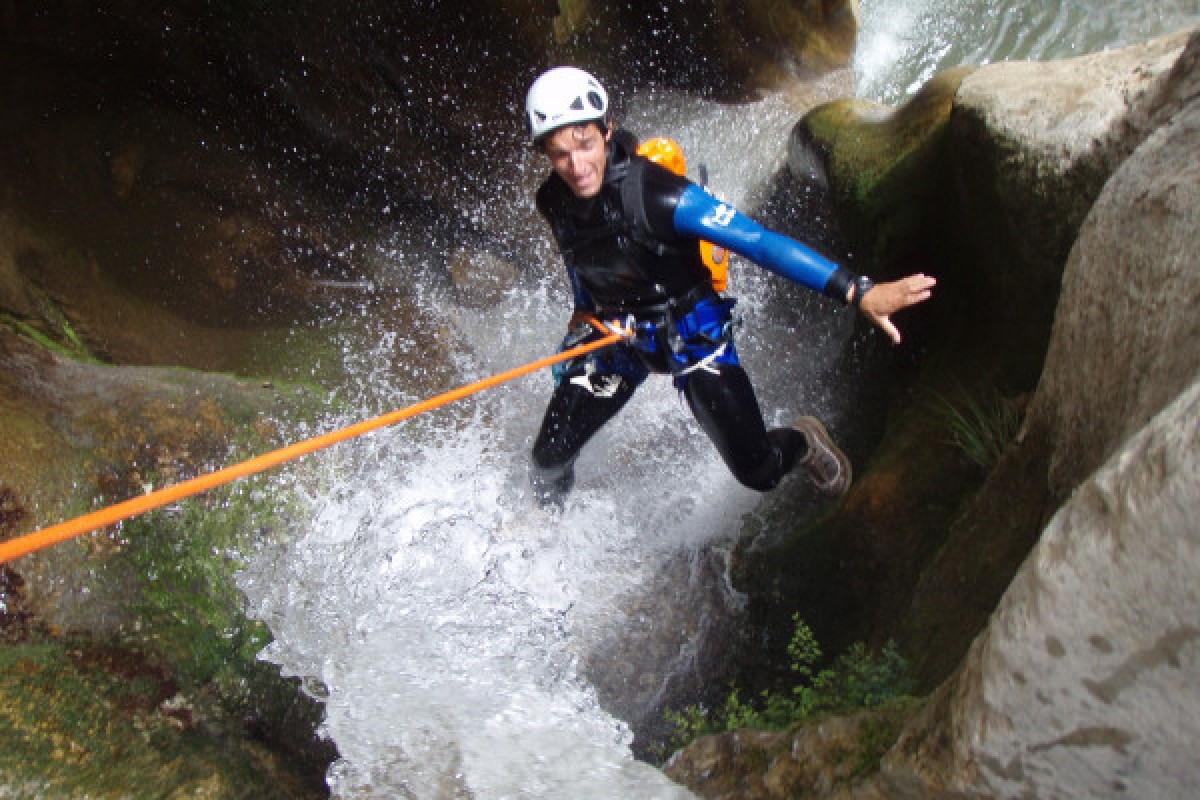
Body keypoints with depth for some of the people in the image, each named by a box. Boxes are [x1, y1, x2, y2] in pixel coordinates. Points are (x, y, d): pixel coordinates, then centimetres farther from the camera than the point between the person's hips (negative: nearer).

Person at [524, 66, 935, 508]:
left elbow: (759, 242, -35)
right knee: (548, 459, 1)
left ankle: (803, 442, 31)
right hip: (617, 337, 4)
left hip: (692, 334, -4)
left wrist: (857, 290, -40)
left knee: (758, 473, -5)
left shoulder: (657, 196, -31)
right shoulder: (554, 202, -13)